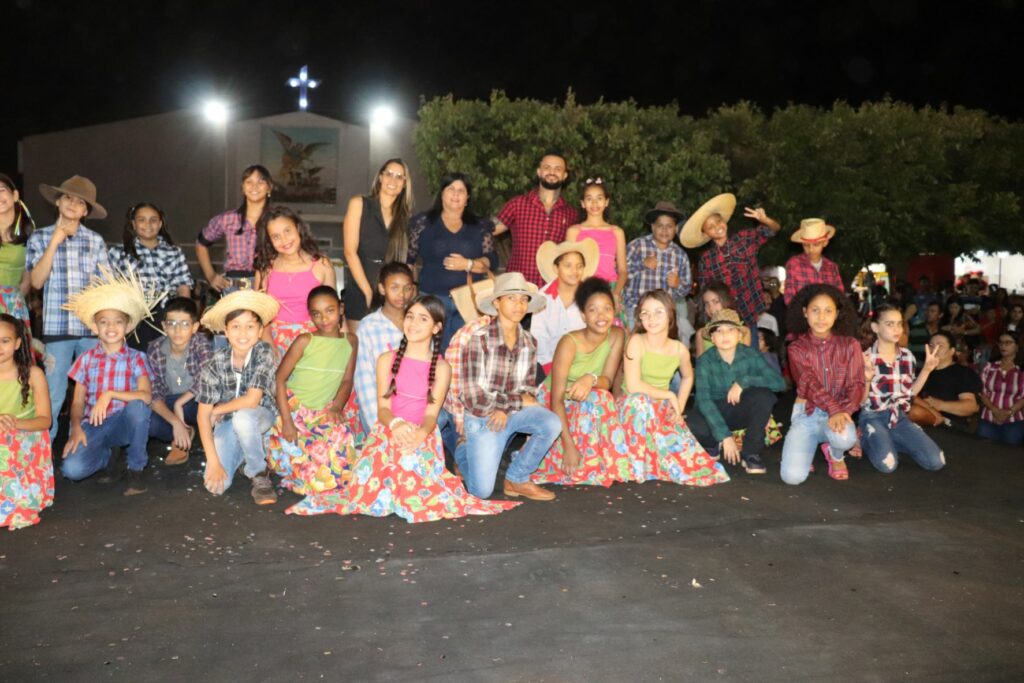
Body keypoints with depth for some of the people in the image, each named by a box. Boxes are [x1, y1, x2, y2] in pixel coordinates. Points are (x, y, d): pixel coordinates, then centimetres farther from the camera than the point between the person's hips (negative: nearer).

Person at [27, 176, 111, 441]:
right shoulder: (40, 237, 7)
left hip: (93, 326, 1)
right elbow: (36, 281, -3)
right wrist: (54, 242, -6)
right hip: (57, 326, -1)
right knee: (54, 393, 0)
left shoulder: (95, 240, 9)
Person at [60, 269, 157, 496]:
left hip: (123, 424, -1)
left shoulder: (136, 358, -2)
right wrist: (76, 428, -14)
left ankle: (137, 467, -13)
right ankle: (105, 452, 11)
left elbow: (146, 395, -18)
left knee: (138, 406, -36)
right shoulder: (86, 359, 5)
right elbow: (78, 403, 5)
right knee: (72, 469, -27)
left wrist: (109, 394, -27)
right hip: (92, 426, 1)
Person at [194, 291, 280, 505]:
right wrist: (213, 462, -19)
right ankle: (242, 455, 18)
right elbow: (203, 415, -13)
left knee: (242, 417, -37)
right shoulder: (216, 363, -15)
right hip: (227, 423, 2)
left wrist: (217, 410, -11)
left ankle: (260, 474, -11)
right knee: (216, 485, -16)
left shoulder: (264, 353, -21)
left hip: (260, 416, -2)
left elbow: (251, 400, -27)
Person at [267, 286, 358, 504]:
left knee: (340, 441, -23)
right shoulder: (305, 341, -7)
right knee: (291, 452, -23)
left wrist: (337, 406, -12)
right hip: (294, 408, -2)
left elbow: (347, 381, 7)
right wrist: (287, 420, -15)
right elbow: (279, 378, -8)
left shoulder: (350, 341, 3)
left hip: (324, 412, 3)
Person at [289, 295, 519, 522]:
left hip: (422, 438, -1)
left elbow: (431, 413, -4)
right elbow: (383, 408, 0)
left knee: (417, 497, -24)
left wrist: (420, 434, -27)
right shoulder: (387, 360, 7)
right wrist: (396, 424, -23)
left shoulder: (441, 367, 3)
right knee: (373, 495, -20)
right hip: (387, 433, 1)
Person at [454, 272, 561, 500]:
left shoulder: (529, 342, 0)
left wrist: (505, 408, -15)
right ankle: (464, 453, 28)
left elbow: (528, 389, 7)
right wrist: (517, 401, -14)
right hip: (482, 417, -4)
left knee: (552, 423, -25)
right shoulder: (480, 339, -17)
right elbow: (471, 394, -18)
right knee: (482, 491, -6)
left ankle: (517, 479, -2)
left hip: (513, 412, 4)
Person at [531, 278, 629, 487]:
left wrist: (592, 379, -42)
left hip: (589, 407, 4)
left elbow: (608, 381, -17)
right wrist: (569, 445, -34)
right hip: (554, 406, -4)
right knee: (596, 401, -30)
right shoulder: (570, 343, -27)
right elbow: (557, 399, -27)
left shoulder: (616, 335, -13)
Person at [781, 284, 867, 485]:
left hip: (839, 413, 1)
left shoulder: (850, 345, 1)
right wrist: (834, 409, -34)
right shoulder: (797, 348, -2)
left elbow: (856, 384, -6)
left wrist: (844, 412, -26)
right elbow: (809, 384, -16)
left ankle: (835, 454, 3)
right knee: (792, 476, -21)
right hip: (806, 414, 0)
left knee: (845, 437, -38)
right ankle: (807, 448, 16)